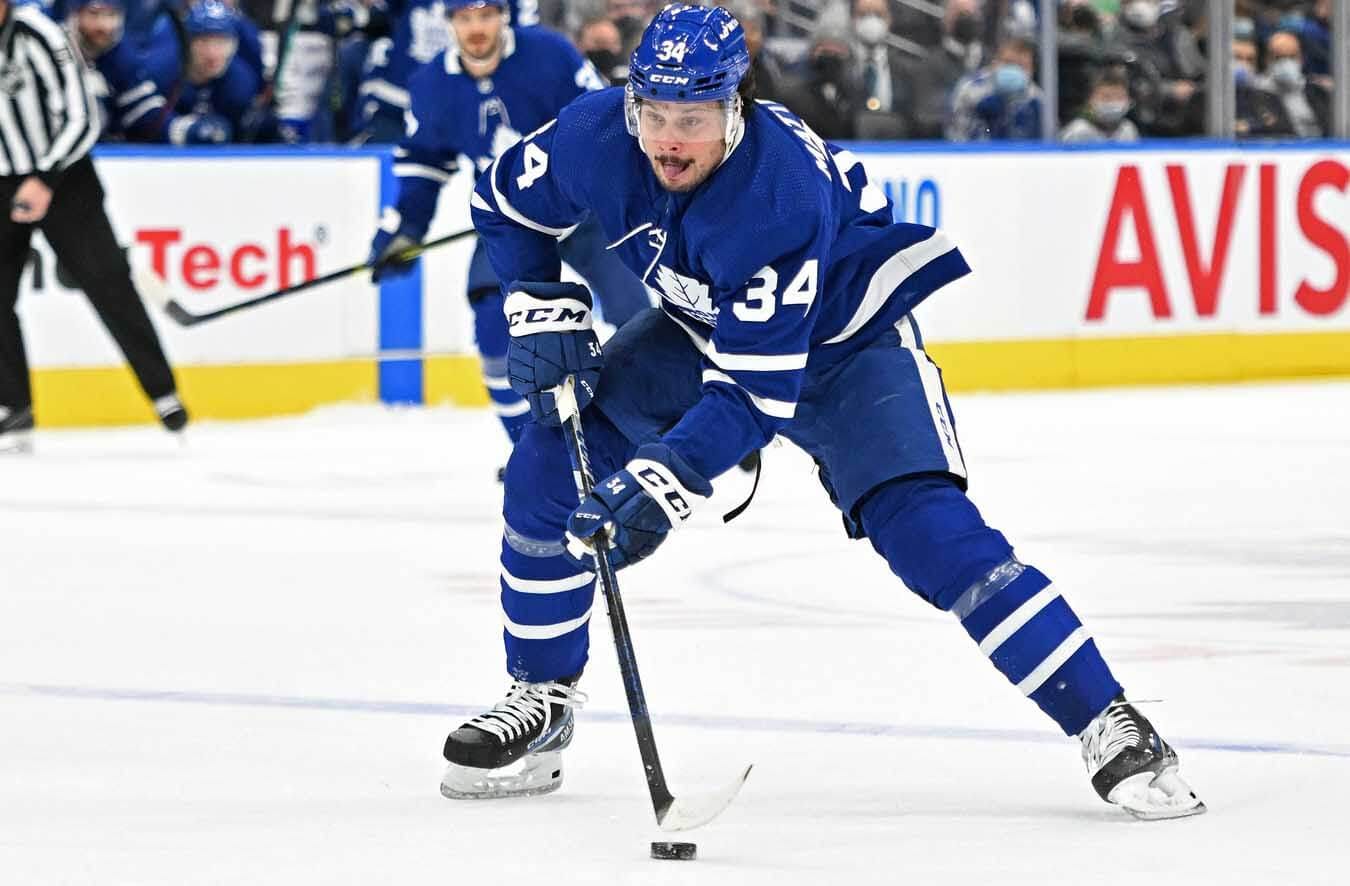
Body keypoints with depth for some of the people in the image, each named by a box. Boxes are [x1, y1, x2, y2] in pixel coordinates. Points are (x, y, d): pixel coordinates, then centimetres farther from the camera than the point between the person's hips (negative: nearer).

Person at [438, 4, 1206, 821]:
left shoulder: (782, 196, -39)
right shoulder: (596, 137, -23)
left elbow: (755, 390, -38)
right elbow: (508, 204, 0)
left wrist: (667, 479, -48)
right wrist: (545, 312, -12)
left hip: (843, 338, -6)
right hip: (704, 327, 6)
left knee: (928, 526, -23)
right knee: (548, 468, -9)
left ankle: (1108, 724, -18)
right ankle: (541, 702, 9)